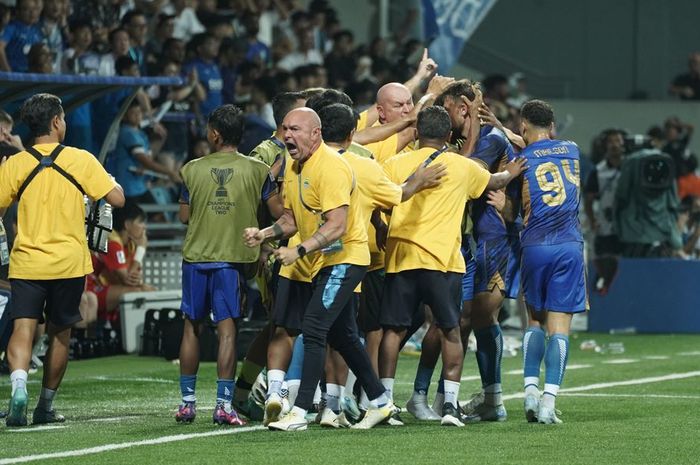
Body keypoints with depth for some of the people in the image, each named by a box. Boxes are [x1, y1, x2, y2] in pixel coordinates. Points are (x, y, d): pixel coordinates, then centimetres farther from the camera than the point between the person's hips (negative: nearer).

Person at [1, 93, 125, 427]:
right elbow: (117, 198, -5)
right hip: (69, 262, 0)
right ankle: (46, 406, 19)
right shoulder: (81, 160, -4)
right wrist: (111, 181, 17)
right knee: (60, 333, 13)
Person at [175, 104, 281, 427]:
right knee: (227, 328, -1)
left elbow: (184, 216, 8)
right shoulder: (257, 171, -3)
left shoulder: (192, 169, 0)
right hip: (233, 257, -1)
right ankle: (224, 403, -7)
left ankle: (187, 401, 15)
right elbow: (280, 212, -2)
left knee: (192, 327, 11)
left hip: (196, 256, 1)